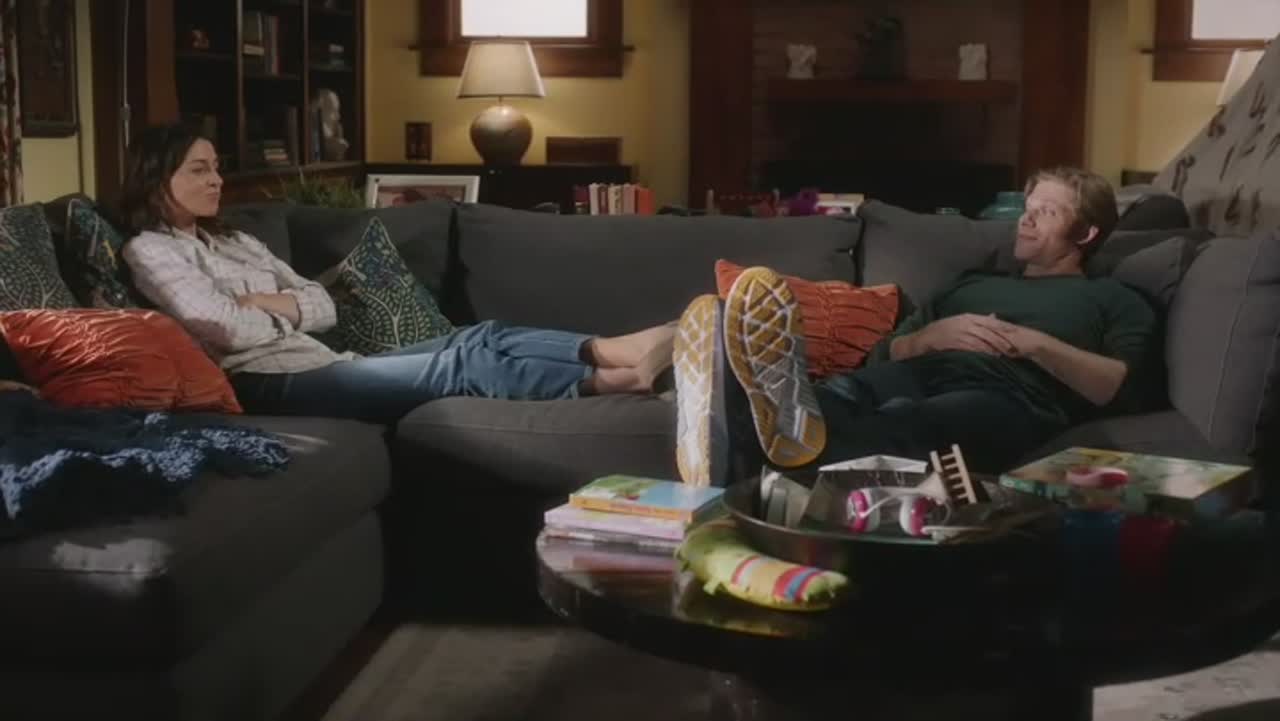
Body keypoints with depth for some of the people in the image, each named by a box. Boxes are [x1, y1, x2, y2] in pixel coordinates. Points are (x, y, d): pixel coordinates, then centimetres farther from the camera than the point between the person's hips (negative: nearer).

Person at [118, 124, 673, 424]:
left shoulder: (237, 242, 25)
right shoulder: (149, 251, -1)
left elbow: (323, 306, 15)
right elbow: (228, 331, -16)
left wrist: (262, 303, -4)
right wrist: (284, 314, 4)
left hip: (321, 365, 9)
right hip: (265, 385, -9)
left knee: (479, 339, -9)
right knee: (458, 366, -23)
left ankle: (609, 349, -20)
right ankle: (606, 378, -27)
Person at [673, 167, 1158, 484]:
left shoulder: (1113, 300, 28)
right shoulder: (974, 284, 40)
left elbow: (1117, 388, 7)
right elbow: (884, 353, 27)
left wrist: (1037, 344, -3)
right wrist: (931, 336, 6)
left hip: (1008, 397, -4)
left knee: (912, 422, -41)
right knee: (840, 395, -34)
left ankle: (802, 432, -73)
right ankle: (731, 443, -65)